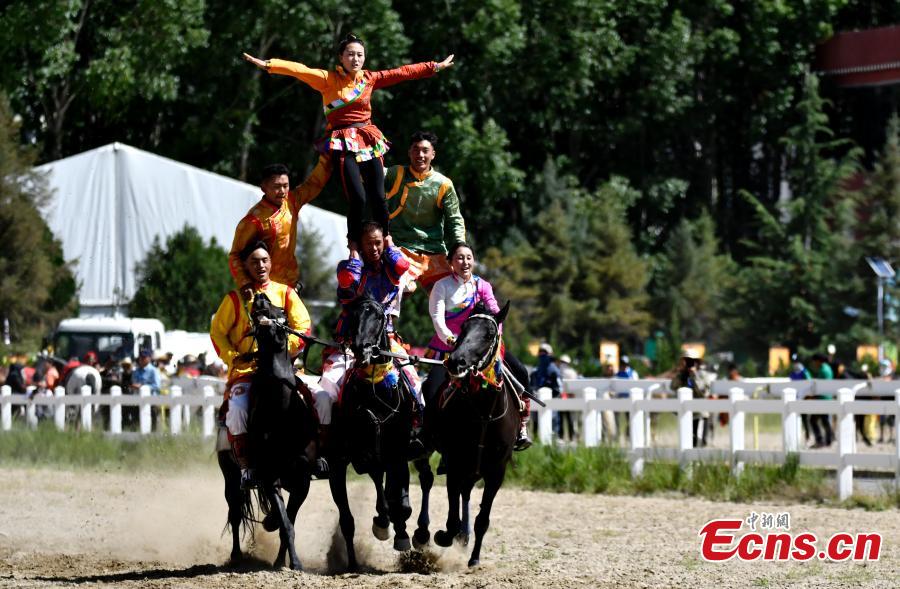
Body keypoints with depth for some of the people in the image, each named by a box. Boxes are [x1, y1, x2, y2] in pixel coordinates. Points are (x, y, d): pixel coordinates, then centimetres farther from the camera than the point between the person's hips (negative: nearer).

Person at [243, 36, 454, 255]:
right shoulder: (329, 79, -1)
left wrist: (434, 67, 17)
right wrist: (268, 64, -24)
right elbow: (300, 70, -14)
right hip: (343, 144, -4)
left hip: (368, 141, 4)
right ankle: (354, 250, -3)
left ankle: (388, 244, 15)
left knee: (378, 197, -1)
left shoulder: (370, 78, 10)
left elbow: (402, 72, 14)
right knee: (358, 198, -14)